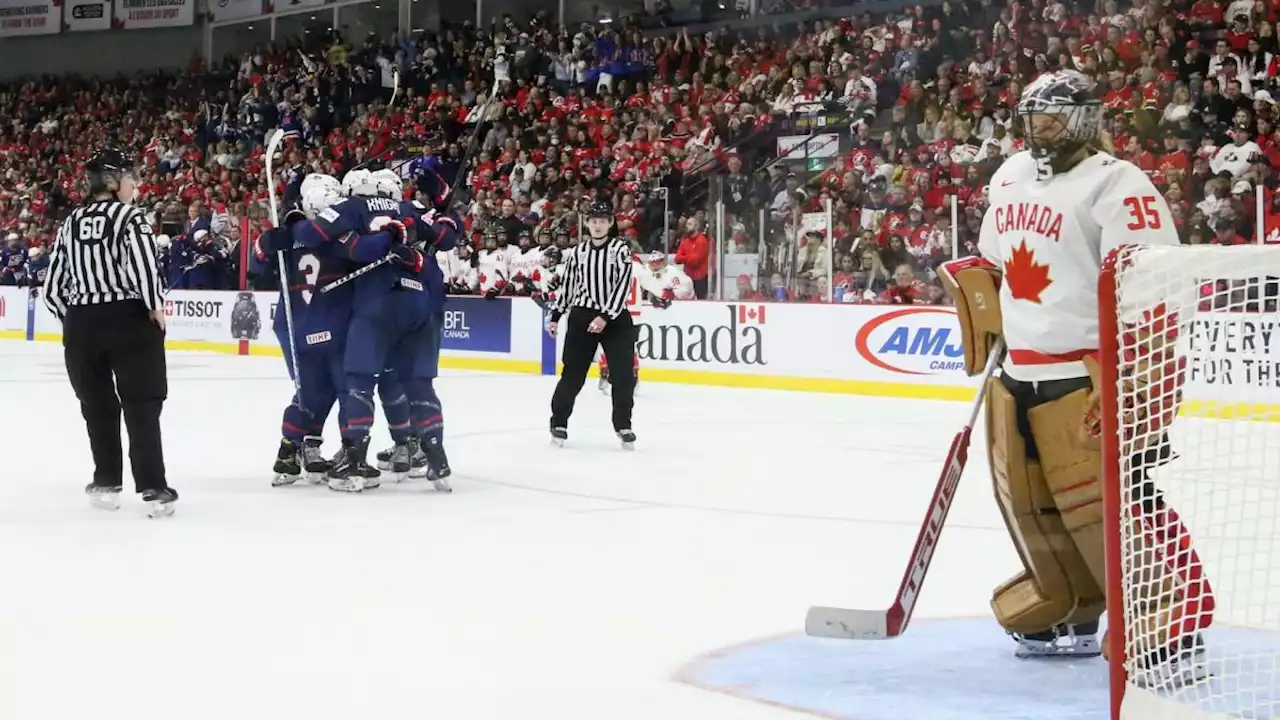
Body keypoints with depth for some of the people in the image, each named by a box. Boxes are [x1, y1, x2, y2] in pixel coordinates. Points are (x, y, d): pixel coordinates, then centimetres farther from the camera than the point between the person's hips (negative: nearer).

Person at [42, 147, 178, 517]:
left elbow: (53, 287, 9)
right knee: (142, 405, 0)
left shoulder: (70, 223, 9)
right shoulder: (128, 216, -8)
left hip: (80, 324, 5)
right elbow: (142, 265, -23)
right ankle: (153, 488, -2)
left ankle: (106, 483, 21)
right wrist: (156, 306, -9)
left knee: (97, 405, 16)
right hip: (129, 320, -5)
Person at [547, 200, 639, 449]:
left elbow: (622, 285, -13)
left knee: (623, 374, -3)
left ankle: (623, 425, 10)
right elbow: (568, 285, 13)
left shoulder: (620, 249, -5)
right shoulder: (577, 252, 5)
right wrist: (555, 316, 11)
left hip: (615, 318, -2)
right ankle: (559, 422, 11)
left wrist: (605, 317, -20)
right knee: (573, 372, 1)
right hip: (582, 317, 2)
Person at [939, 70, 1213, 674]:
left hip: (1088, 376, -8)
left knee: (1105, 501, -14)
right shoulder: (1010, 178, 14)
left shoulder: (1115, 183, -13)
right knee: (1029, 504, 12)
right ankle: (1071, 613, 28)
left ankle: (1177, 621, -6)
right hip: (1017, 372, 8)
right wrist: (985, 324, 20)